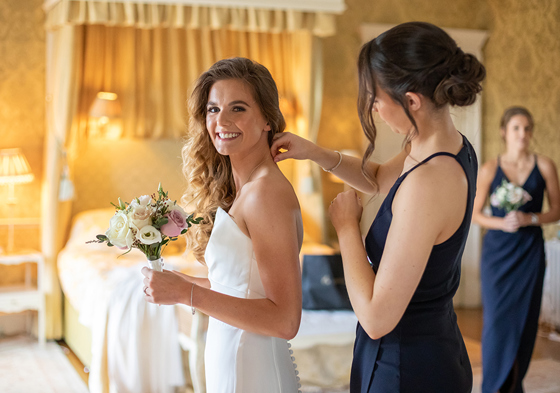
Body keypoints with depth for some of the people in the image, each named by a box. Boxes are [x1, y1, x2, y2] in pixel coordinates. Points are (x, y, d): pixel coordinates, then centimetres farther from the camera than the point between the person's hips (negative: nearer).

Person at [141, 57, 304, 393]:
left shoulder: (267, 192, -19)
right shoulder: (237, 190, 6)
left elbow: (285, 320, -22)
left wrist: (187, 293, -25)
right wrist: (174, 281, 11)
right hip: (229, 366, 8)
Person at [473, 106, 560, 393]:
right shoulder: (490, 169, 0)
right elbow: (475, 213, 4)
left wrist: (530, 219, -12)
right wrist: (501, 223, -14)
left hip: (530, 252, 1)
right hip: (497, 252, -1)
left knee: (525, 318, 3)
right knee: (497, 318, -5)